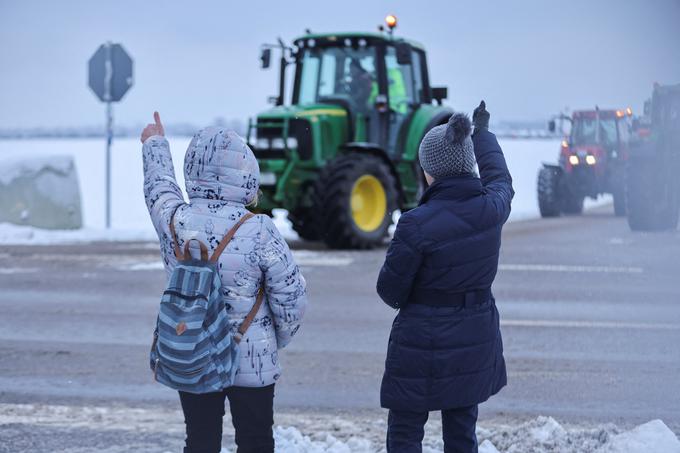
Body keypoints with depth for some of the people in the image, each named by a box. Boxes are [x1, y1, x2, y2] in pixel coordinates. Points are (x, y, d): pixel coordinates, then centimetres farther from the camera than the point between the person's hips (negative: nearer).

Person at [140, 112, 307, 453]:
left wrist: (154, 143, 36)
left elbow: (159, 185, 15)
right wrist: (279, 339, 9)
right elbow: (291, 297, -12)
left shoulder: (175, 220, -9)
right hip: (253, 362, -3)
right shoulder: (258, 231, -19)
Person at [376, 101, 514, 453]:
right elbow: (500, 179, 20)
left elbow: (390, 291, -13)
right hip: (476, 341, 6)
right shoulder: (492, 209, -6)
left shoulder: (417, 224, -22)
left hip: (423, 343, -5)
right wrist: (482, 133, 37)